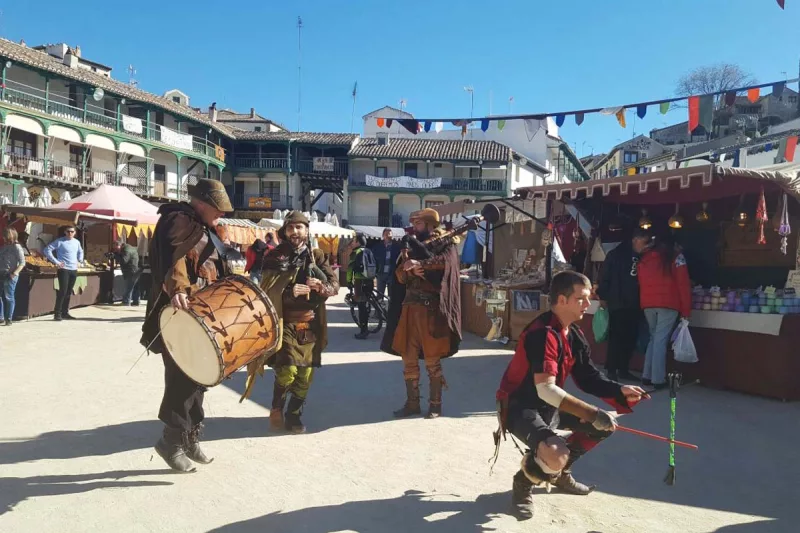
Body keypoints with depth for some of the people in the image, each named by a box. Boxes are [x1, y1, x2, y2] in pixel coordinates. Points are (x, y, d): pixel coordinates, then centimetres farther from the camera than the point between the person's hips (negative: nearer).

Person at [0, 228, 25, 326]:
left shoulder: (17, 247, -6)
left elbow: (22, 263, -10)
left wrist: (14, 273, -19)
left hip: (10, 276, -6)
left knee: (9, 297, -2)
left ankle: (9, 319, 4)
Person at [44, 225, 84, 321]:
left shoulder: (77, 242, 12)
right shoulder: (59, 241, -6)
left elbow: (80, 252, 32)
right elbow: (47, 250, -11)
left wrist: (80, 261, 17)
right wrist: (56, 262, -13)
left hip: (74, 270, 6)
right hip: (64, 269, -6)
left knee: (68, 292, 9)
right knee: (63, 291, -10)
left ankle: (65, 312, 16)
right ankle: (57, 313, -3)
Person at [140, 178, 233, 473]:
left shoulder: (204, 228, 20)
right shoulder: (179, 221, -11)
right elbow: (173, 258, -29)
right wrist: (176, 290, -45)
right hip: (181, 315, -10)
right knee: (182, 378, -8)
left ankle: (190, 437, 26)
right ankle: (172, 441, 5)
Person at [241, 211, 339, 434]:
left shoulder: (317, 255, 8)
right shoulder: (274, 256, 0)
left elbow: (335, 284, 2)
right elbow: (267, 290, -7)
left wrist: (321, 287, -20)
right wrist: (289, 291, -24)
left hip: (311, 324, 3)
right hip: (285, 322, -3)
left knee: (305, 374, 6)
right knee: (287, 370, -14)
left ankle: (294, 415, 24)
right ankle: (276, 409, 11)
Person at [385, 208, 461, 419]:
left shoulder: (445, 244, 0)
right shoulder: (413, 247, 16)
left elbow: (446, 260, -24)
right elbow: (400, 277, 8)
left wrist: (420, 264, -27)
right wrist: (410, 269, -13)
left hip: (431, 309, -6)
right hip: (409, 307, 6)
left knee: (432, 360, 3)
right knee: (409, 359, 9)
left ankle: (435, 404, 16)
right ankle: (412, 403, 20)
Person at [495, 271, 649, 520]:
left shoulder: (574, 334, 4)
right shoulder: (542, 334, -27)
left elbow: (587, 377, 7)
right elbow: (546, 390, -33)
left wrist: (620, 391, -9)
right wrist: (593, 413, -35)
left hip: (550, 405, 10)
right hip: (520, 407, -10)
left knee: (605, 425, 10)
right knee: (557, 456, -33)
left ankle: (559, 473, 23)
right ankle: (524, 481, 2)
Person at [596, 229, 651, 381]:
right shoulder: (616, 254, -3)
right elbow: (605, 276, -5)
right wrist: (603, 296, -8)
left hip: (634, 305, 5)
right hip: (617, 303, -5)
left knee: (630, 338, 6)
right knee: (616, 337, -3)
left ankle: (623, 369, 16)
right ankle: (611, 369, 4)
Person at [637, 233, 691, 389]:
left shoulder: (644, 258, 13)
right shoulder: (676, 257, 2)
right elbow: (683, 284, -3)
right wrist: (685, 310, -1)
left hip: (647, 304, 4)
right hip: (668, 304, -4)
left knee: (654, 337, 15)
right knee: (661, 340, -3)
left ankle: (647, 376, 14)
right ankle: (658, 379, -2)